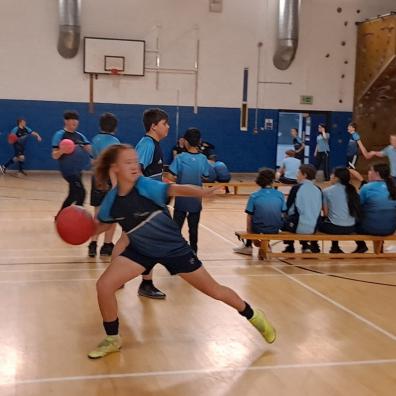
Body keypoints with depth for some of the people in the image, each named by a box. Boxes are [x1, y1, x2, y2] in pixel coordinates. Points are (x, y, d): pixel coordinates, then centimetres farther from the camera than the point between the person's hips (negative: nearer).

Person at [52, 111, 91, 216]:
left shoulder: (79, 135, 10)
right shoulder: (60, 135, -7)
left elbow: (90, 150, 6)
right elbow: (55, 155, -12)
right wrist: (62, 150, -32)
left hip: (77, 169, 7)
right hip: (68, 170, -7)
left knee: (73, 194, 14)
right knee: (81, 193, -15)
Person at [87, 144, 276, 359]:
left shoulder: (146, 186, -25)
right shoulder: (112, 200, -13)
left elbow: (176, 189, -41)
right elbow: (102, 224, 7)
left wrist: (202, 192, -59)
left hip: (173, 248, -3)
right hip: (141, 250, 3)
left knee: (214, 290, 5)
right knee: (104, 285, -11)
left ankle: (253, 315, 31)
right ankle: (112, 340, 11)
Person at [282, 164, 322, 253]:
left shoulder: (296, 188, -10)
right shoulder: (318, 189, 3)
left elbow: (287, 207, -4)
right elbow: (318, 209, 12)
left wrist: (288, 213, 16)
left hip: (298, 226, -5)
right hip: (314, 227, 5)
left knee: (283, 221, 26)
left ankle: (290, 247, 30)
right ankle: (305, 246, 33)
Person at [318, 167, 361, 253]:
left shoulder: (327, 191, -5)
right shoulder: (351, 190, 6)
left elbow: (326, 213, -2)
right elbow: (355, 210, 14)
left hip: (335, 227, -5)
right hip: (351, 228, 5)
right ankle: (335, 248, 43)